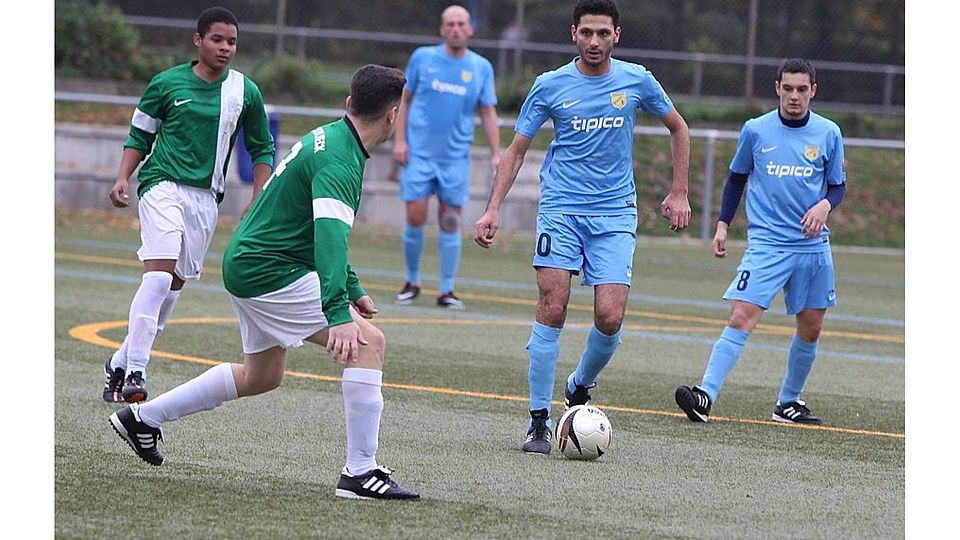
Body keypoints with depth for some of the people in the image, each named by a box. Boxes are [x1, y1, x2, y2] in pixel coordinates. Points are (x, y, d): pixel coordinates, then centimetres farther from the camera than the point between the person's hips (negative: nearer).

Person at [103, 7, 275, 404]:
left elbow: (262, 149, 16)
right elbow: (140, 136, 11)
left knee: (174, 284, 5)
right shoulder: (167, 84, 1)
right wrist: (123, 178, -3)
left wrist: (259, 203, 7)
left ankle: (120, 363, 19)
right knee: (160, 271, -20)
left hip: (206, 197, 4)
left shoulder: (245, 92, 6)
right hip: (163, 186, -4)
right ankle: (134, 372, -21)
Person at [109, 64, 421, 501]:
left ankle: (142, 417, 35)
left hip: (247, 263, 11)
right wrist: (337, 313, -45)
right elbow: (329, 235, -36)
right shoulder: (339, 161, -22)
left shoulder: (328, 138, 12)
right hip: (269, 272, -11)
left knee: (262, 376, 25)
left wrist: (352, 288, 28)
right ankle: (360, 473, -18)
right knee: (368, 342, -16)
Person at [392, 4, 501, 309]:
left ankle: (447, 290, 7)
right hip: (419, 153, -1)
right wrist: (400, 139, 0)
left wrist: (496, 153, -2)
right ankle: (412, 282, 13)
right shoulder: (423, 58, 2)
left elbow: (488, 113, 7)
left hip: (456, 157, 1)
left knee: (450, 222, 0)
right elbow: (405, 99, 8)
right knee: (415, 218, -5)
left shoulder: (481, 67, 4)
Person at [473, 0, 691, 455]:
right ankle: (539, 421, -4)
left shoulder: (636, 81, 3)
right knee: (552, 311, -11)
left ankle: (580, 387, 20)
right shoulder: (550, 86, 0)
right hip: (560, 210, -1)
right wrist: (493, 210, -5)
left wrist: (678, 193, 13)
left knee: (610, 318, -10)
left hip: (615, 214, 1)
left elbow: (678, 128, 18)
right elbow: (516, 149, 5)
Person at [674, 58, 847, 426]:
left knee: (810, 329, 9)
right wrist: (722, 225, 8)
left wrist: (825, 205, -11)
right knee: (741, 319, -17)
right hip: (766, 243, -2)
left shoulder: (829, 134, 2)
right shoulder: (755, 130, 1)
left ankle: (789, 403, 27)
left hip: (813, 246, 2)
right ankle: (705, 397, -23)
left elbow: (838, 186, 10)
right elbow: (737, 178, 14)